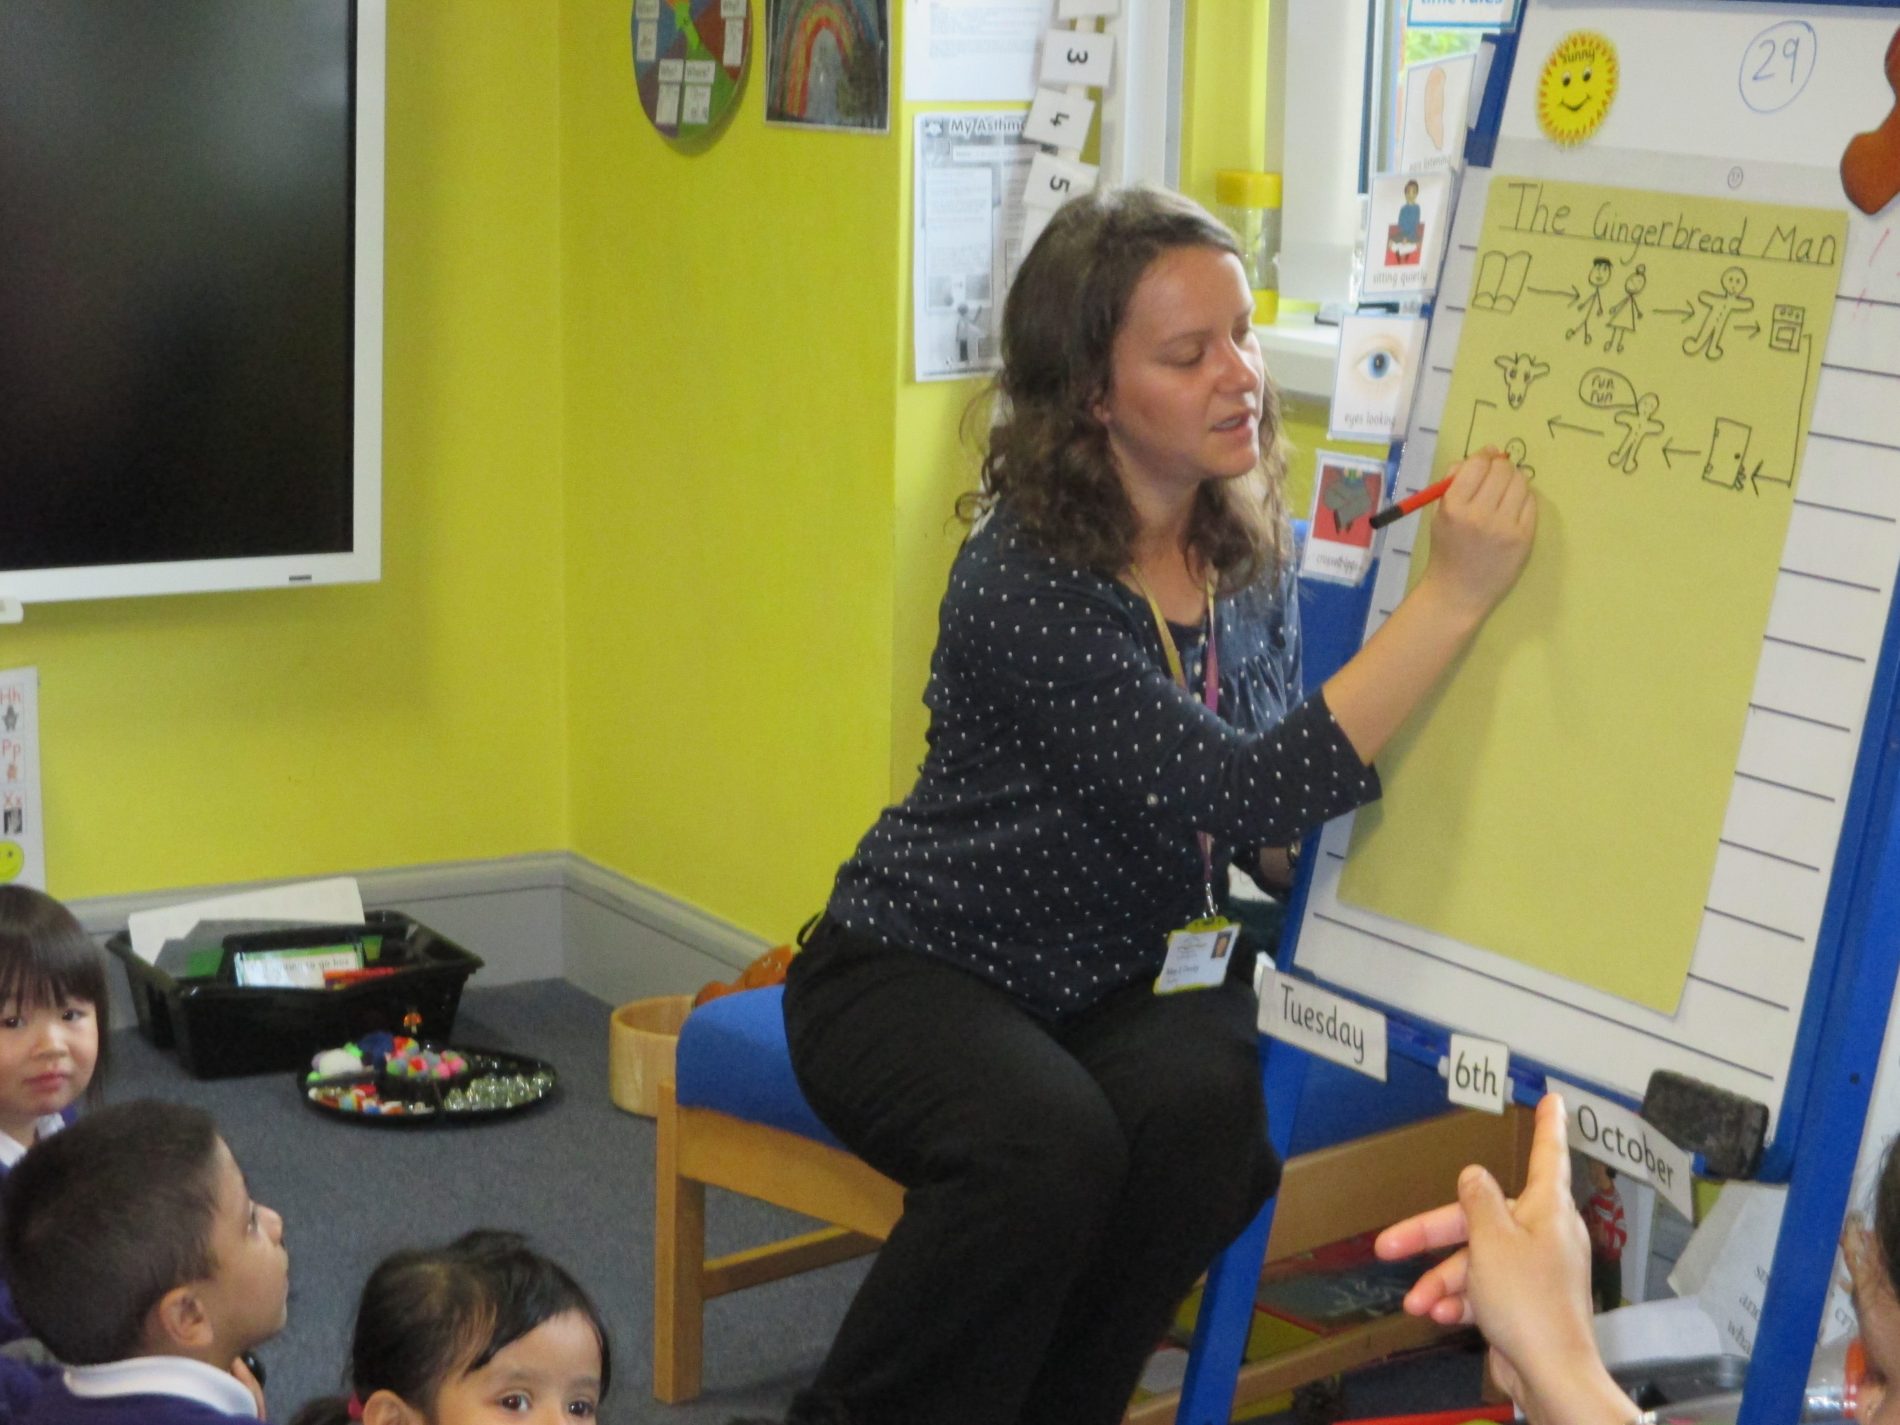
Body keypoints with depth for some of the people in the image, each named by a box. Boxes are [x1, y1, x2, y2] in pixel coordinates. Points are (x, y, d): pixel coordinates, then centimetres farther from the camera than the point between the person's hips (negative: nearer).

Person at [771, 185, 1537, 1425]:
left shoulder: (1251, 553, -1)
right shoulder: (1025, 581, -24)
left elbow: (1276, 839, 12)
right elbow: (1240, 794, -32)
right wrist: (1454, 598, -32)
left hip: (1129, 975, 5)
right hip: (921, 972, -5)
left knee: (1204, 1106, -28)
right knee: (1051, 1145, -34)